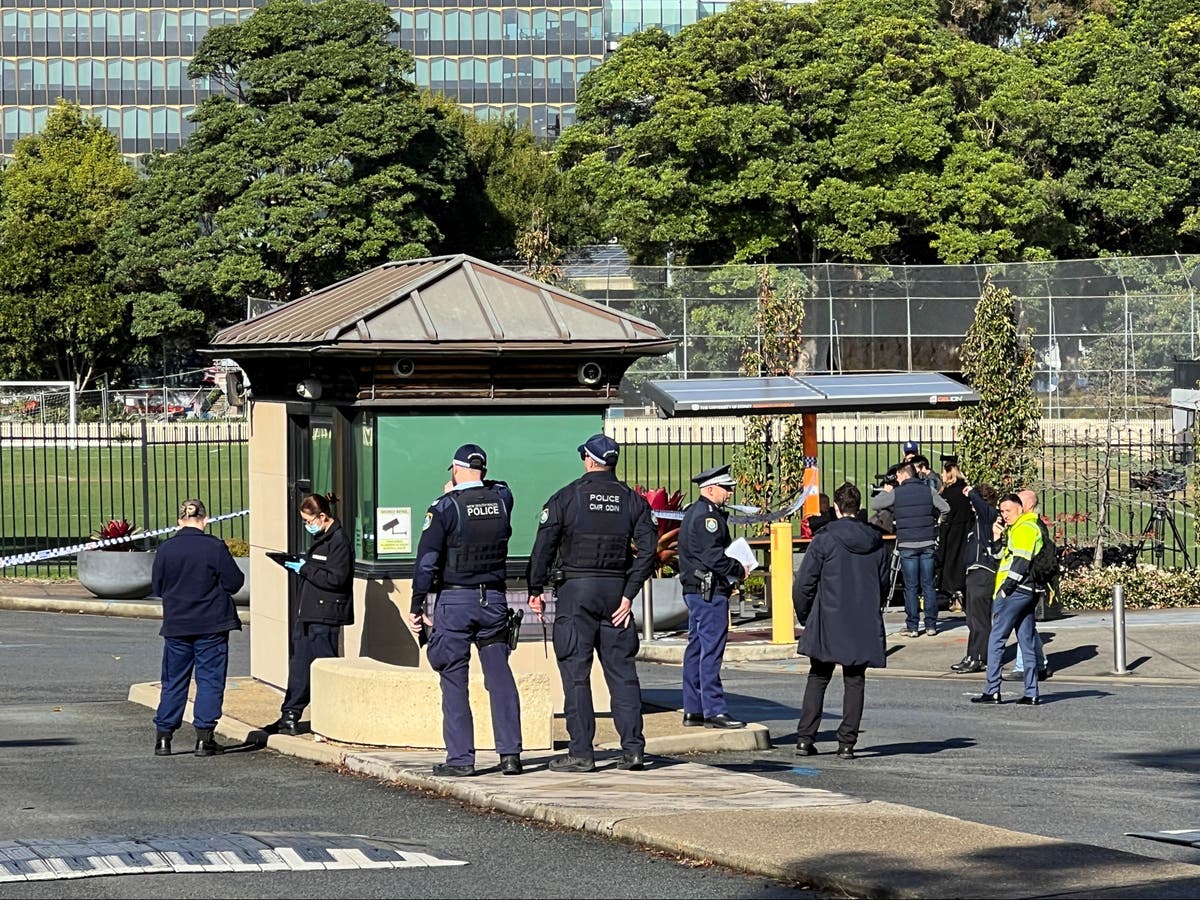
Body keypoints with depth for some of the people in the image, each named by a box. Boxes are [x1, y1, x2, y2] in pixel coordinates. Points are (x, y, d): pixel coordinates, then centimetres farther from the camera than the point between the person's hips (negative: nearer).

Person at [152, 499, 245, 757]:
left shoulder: (166, 549, -3)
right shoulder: (215, 547, -10)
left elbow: (157, 587, 5)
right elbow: (234, 582, -6)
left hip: (176, 626, 2)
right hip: (211, 626, -2)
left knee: (173, 681, 11)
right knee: (209, 680, 4)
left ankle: (164, 737, 10)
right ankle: (204, 738, 0)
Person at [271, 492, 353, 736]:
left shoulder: (339, 541, -13)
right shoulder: (320, 538, 16)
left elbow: (336, 579, -20)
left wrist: (304, 569, -15)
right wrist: (297, 565, 6)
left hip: (325, 617, -9)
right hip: (307, 614, 9)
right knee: (299, 665, 10)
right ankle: (290, 715, 14)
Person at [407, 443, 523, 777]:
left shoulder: (446, 507, -9)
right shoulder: (502, 498, 2)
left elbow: (427, 560, -11)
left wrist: (416, 607, -6)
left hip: (455, 600, -4)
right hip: (494, 599, 4)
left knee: (454, 680, 0)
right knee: (500, 676, 7)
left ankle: (460, 758, -2)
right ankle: (510, 753, 4)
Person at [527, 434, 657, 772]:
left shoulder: (566, 498, -3)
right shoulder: (632, 500, 7)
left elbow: (544, 545, -7)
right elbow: (648, 548, 0)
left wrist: (536, 590, 2)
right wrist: (628, 594, 1)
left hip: (576, 591, -3)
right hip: (616, 589, 3)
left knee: (576, 673, -1)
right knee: (622, 671, 7)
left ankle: (581, 752, -4)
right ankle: (633, 748, 3)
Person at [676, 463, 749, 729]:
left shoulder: (694, 514, 19)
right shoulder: (707, 517, -15)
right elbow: (712, 556, -22)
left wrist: (734, 569, 12)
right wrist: (738, 570, -9)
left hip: (696, 590, 11)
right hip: (709, 590, -11)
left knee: (696, 648, 12)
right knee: (711, 650, -9)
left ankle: (693, 710, 16)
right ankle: (714, 711, -10)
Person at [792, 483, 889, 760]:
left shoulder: (824, 541, -9)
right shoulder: (875, 542, 5)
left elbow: (803, 584, -8)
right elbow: (883, 583, 13)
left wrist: (805, 616, 7)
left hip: (827, 623, -3)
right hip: (864, 627, 3)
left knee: (818, 678, 8)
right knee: (854, 682, 7)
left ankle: (805, 739, 4)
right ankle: (847, 742, 3)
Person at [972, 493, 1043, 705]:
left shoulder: (1024, 528, -9)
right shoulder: (1016, 529, 23)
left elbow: (1021, 561, -17)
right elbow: (1004, 557, 24)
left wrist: (1005, 588, -16)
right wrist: (999, 537, 10)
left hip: (1015, 592, -10)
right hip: (1026, 593, 10)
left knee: (996, 639, -6)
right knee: (1027, 643, 8)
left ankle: (992, 691, -8)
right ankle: (1032, 693, 7)